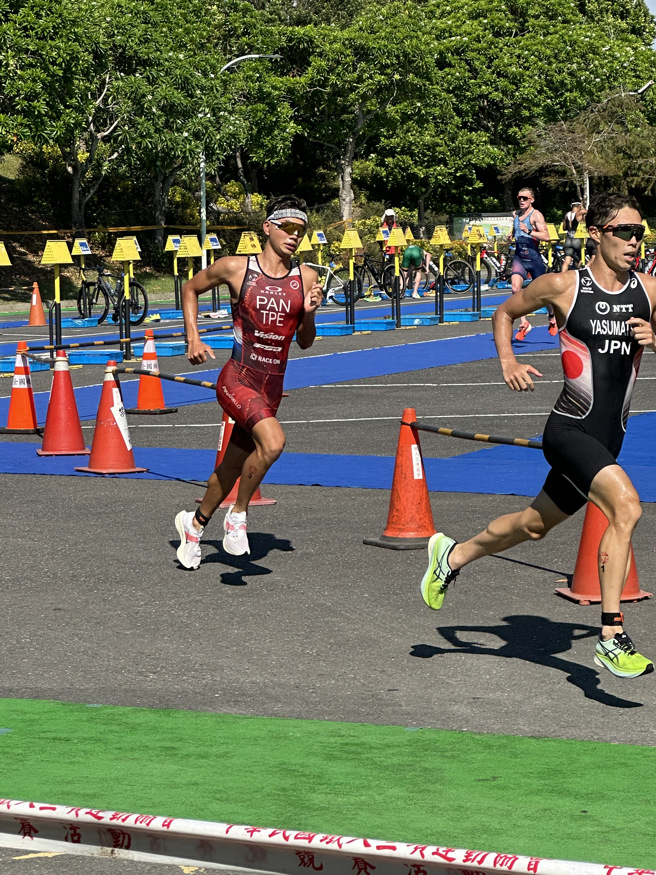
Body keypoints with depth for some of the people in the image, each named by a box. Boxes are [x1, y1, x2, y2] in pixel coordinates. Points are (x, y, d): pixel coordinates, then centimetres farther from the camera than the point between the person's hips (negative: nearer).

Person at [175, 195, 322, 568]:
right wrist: (193, 339, 4)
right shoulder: (236, 268, -5)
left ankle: (195, 523, 42)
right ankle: (238, 514, -8)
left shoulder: (306, 278, 3)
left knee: (233, 467, 16)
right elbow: (191, 288, 12)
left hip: (272, 389, 5)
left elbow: (305, 342, 11)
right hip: (237, 380, -5)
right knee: (273, 441, -30)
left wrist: (309, 313, -9)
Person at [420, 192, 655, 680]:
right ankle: (612, 636, -22)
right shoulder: (563, 286, -6)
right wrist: (508, 361, -4)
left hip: (609, 439, 6)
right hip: (569, 430, -6)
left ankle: (453, 555, 48)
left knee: (533, 526, 21)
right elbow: (505, 313, 11)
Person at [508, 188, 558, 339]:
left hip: (533, 257, -4)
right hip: (519, 257, 4)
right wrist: (512, 235, 7)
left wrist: (529, 231, -32)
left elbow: (546, 236, -19)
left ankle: (552, 318, 36)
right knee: (515, 288, -18)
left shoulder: (536, 215, -8)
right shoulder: (515, 214, 10)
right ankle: (523, 324, -13)